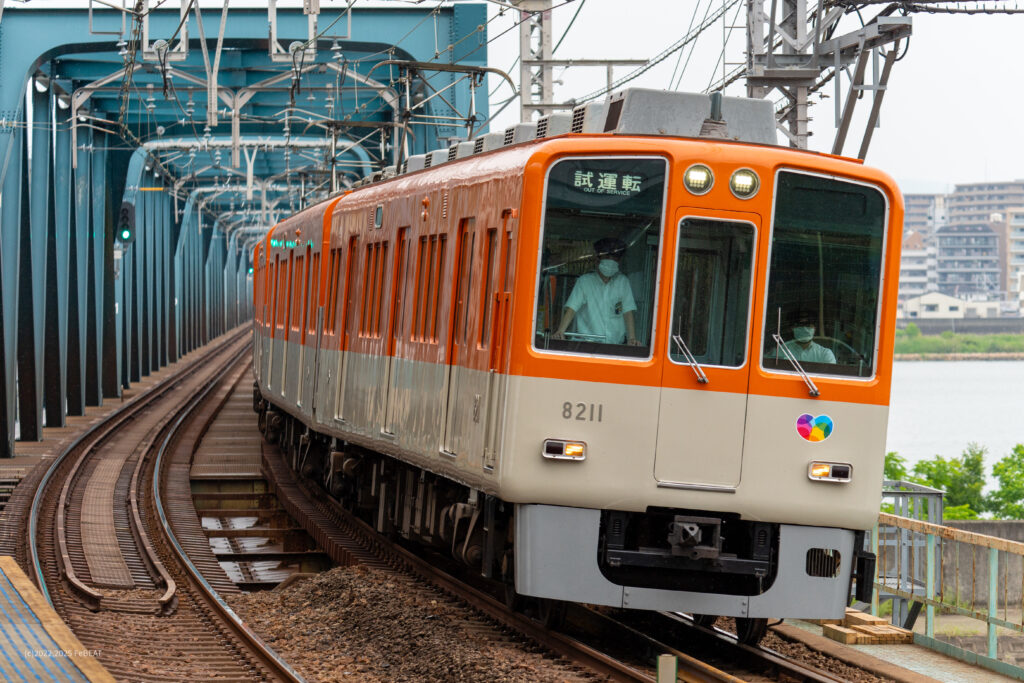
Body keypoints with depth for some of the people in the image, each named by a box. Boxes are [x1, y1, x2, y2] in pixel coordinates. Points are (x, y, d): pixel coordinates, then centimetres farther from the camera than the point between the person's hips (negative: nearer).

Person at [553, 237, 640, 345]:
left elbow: (628, 312, 5)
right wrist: (560, 331, -18)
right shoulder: (584, 281, 6)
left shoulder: (623, 281, 11)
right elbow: (571, 308, -2)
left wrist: (632, 338, -9)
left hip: (616, 344, 1)